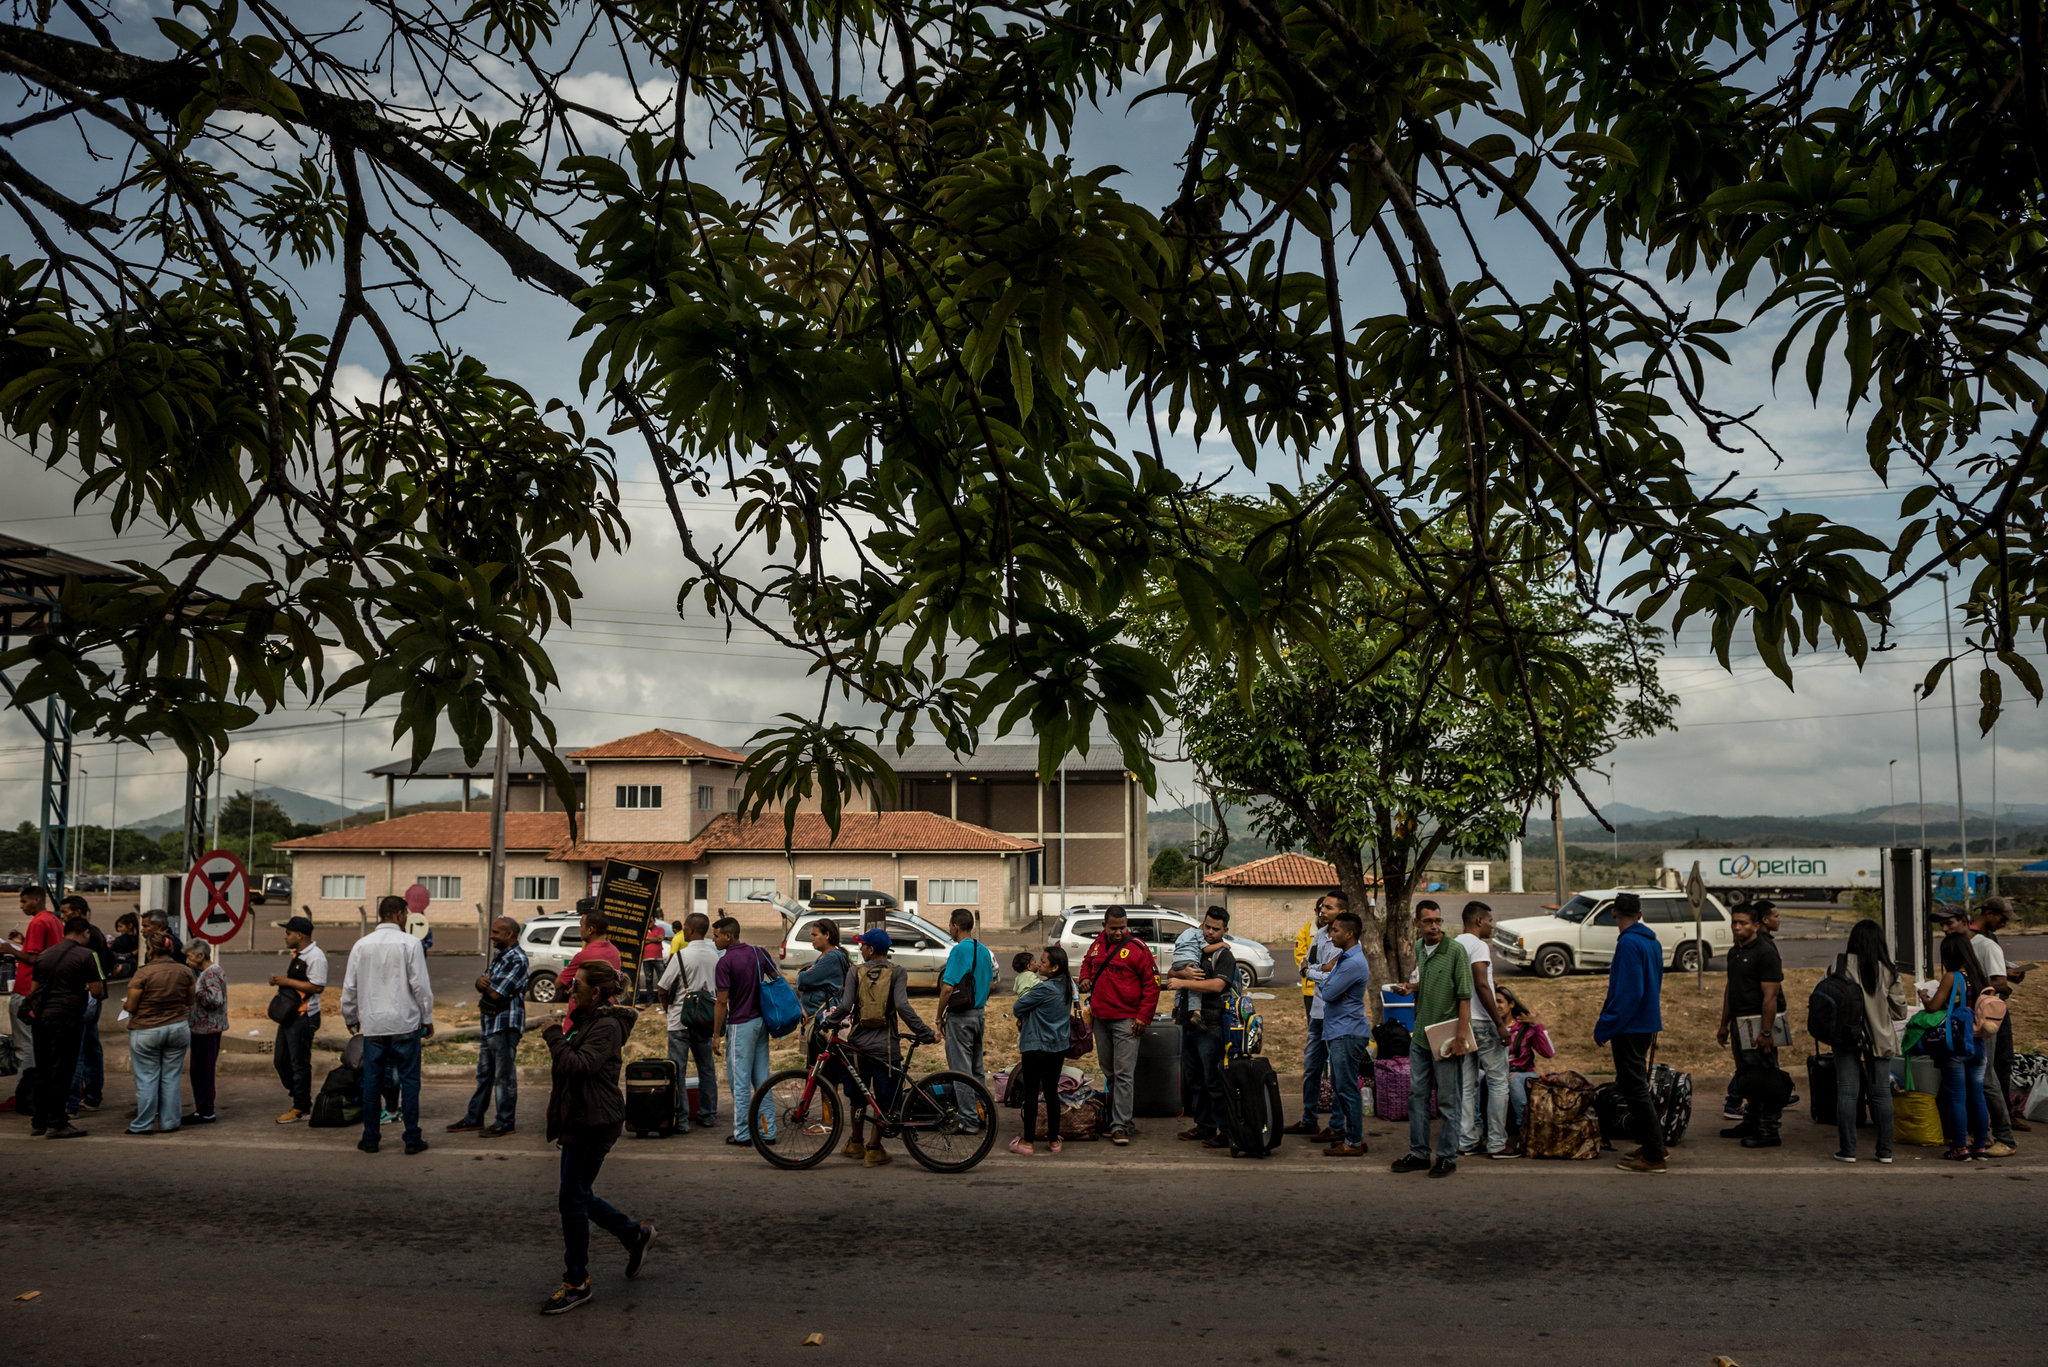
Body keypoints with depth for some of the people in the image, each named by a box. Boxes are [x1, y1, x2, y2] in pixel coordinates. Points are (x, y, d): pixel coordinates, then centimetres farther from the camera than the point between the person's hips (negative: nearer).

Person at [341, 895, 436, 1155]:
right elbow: (420, 985, -6)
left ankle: (370, 1138, 13)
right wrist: (427, 1018, 4)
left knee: (372, 1081, 9)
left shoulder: (362, 945, 4)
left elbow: (349, 987, 9)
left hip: (372, 1024, 3)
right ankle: (412, 1138, 3)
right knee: (409, 1080, 2)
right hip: (405, 1023, -3)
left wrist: (350, 1018, 24)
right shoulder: (410, 944, -6)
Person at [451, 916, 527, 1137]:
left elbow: (496, 993, -20)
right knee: (484, 1074, 17)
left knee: (504, 1075, -2)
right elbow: (482, 984, 11)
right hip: (489, 1023, 10)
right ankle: (474, 1118, 26)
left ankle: (505, 1123, 6)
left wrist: (485, 982, 0)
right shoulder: (499, 955, 14)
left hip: (505, 1025, -10)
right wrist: (482, 981, -12)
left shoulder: (517, 960, -17)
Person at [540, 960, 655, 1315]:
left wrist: (554, 1035, -18)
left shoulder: (607, 1026, -16)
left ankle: (577, 1283, 6)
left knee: (572, 1199, -4)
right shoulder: (585, 1020, 15)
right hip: (577, 1120, 10)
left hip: (594, 1123, -10)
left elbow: (579, 1065, -29)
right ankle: (635, 1233, 31)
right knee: (578, 1196, 15)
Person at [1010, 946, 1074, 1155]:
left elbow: (1017, 1008, -14)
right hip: (1059, 1046, 7)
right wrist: (1025, 1018, 10)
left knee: (1031, 1093, 1)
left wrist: (1020, 1014, 10)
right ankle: (1053, 1140, 18)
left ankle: (1027, 1141, 7)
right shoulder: (1066, 986, 4)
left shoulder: (1043, 988, -20)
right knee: (1052, 1092, 13)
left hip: (1036, 1046, -7)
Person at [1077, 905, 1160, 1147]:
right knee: (1108, 1072, 15)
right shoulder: (1098, 944, 10)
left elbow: (1152, 983, -6)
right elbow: (1087, 961, 33)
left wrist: (1144, 1016, -10)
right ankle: (1114, 1115, 29)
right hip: (1100, 1018, 6)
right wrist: (1085, 977, 11)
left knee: (1124, 1074, -8)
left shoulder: (1137, 948, -8)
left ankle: (1120, 1126, -9)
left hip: (1126, 1020, -6)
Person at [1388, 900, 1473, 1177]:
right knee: (1417, 1095, 12)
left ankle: (1447, 1157, 13)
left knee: (1448, 1100, 3)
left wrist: (1461, 1036, -19)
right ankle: (1419, 1153, 22)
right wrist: (1410, 988, 2)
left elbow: (1465, 996, -14)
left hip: (1445, 1038, -7)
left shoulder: (1455, 950, -13)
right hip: (1420, 1036, 7)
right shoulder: (1419, 948, 8)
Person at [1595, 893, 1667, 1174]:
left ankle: (1653, 1156, -1)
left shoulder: (1629, 943, -19)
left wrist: (1604, 1027, -19)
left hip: (1630, 1027, -10)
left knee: (1635, 1089, -4)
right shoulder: (1652, 942, 10)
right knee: (1637, 1086, 20)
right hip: (1647, 1024, 10)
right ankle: (1652, 1144, 27)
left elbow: (1628, 993, -24)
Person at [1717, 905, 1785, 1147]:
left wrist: (1765, 1033, -22)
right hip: (1740, 1022, 9)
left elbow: (1770, 995, -18)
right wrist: (1724, 1024, 21)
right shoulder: (1734, 952, 14)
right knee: (1745, 1075, 16)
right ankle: (1750, 1123, 26)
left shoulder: (1765, 952, -14)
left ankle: (1769, 1131, -1)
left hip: (1760, 1021, -9)